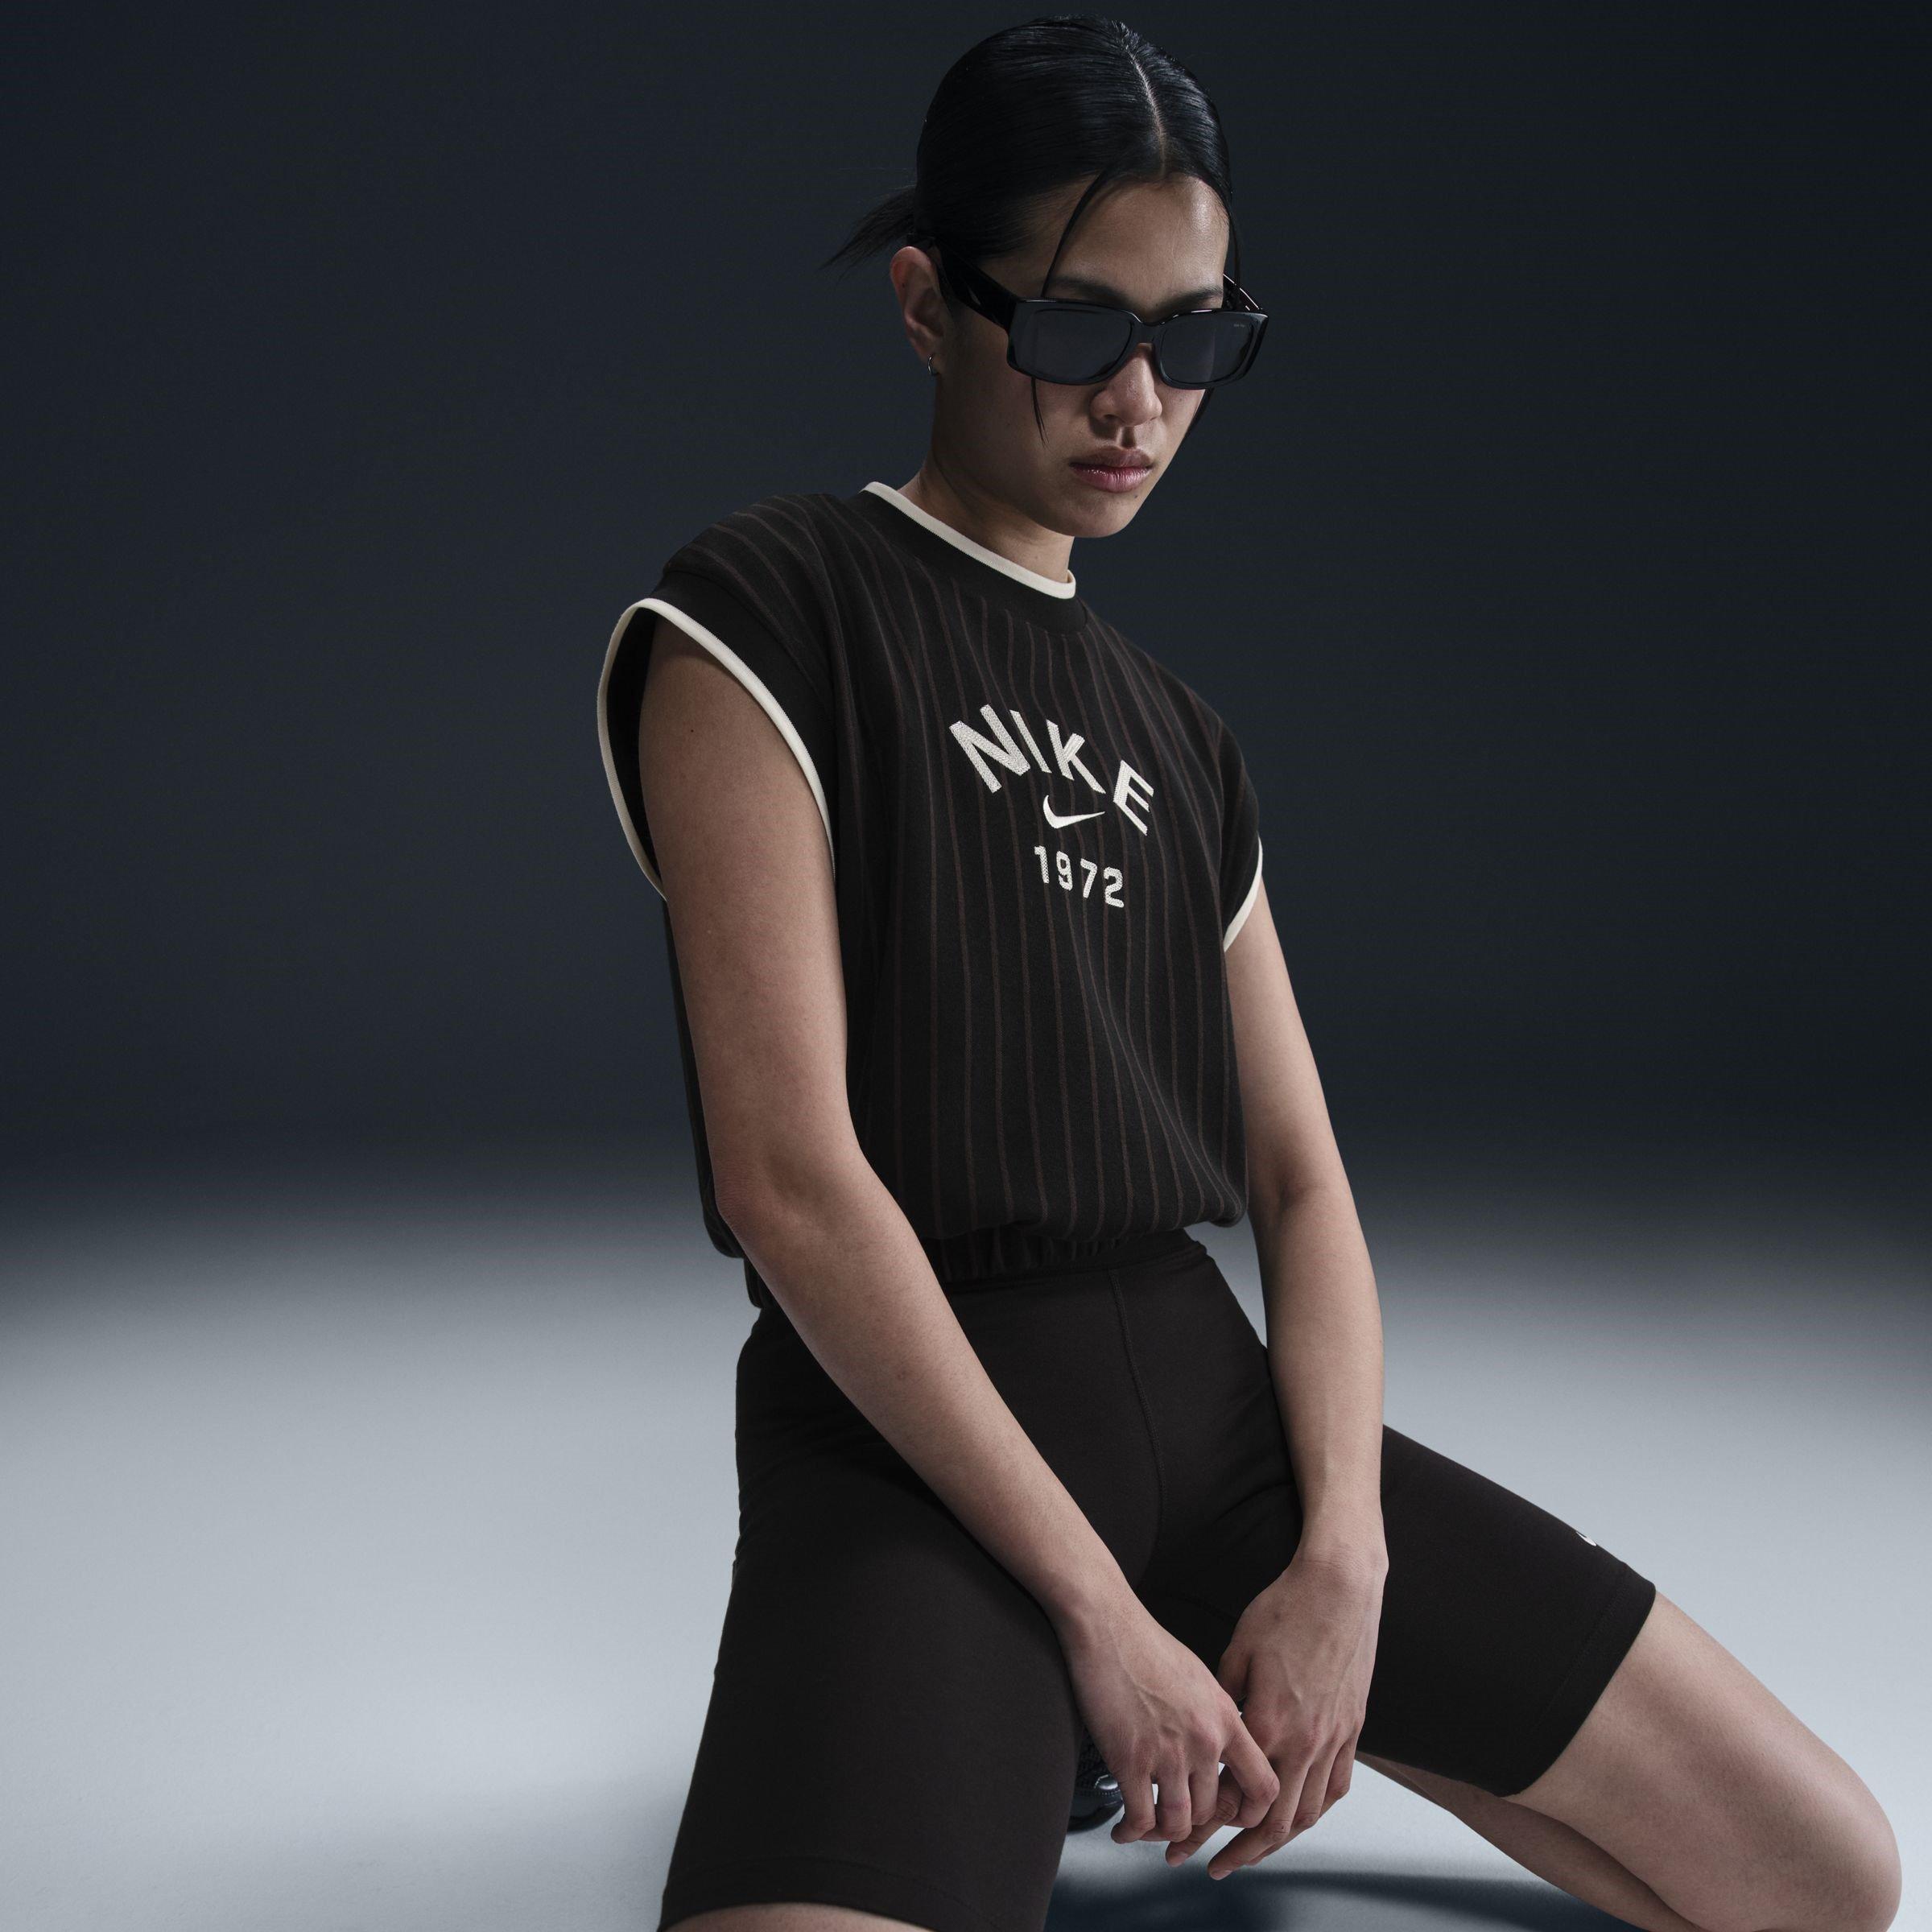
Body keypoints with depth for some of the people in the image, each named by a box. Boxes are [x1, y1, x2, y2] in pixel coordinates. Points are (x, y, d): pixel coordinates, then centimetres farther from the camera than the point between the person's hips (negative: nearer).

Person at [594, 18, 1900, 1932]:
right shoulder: (758, 622, -4)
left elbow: (1299, 1178, 12)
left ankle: (1256, 1717, 16)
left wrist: (1344, 1561, -6)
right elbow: (786, 1171, -14)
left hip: (1213, 1392, 6)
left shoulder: (1173, 733, 17)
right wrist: (1100, 1616, -15)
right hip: (911, 1436, -6)